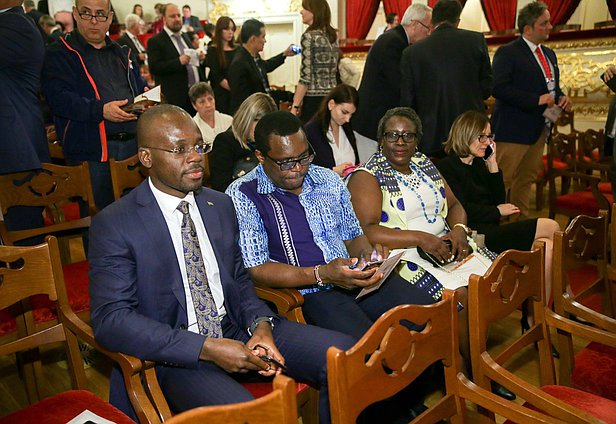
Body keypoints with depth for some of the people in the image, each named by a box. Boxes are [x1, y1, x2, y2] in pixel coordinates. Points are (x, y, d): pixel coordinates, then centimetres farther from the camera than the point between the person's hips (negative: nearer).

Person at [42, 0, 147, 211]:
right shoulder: (59, 53, 2)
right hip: (91, 151, -5)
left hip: (133, 144, 5)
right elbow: (58, 97, -11)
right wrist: (100, 110, -25)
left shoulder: (121, 53, 21)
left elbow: (140, 85, 25)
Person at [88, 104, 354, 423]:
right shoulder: (113, 225, -8)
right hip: (176, 355, -5)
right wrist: (207, 348, -22)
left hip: (237, 331, 6)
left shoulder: (221, 205, 10)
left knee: (344, 354, -11)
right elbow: (110, 319, -15)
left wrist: (261, 324, -6)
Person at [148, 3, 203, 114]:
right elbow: (154, 67, -15)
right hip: (175, 97, -7)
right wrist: (179, 61, -23)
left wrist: (199, 58, 4)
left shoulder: (185, 36, 17)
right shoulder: (155, 41, -5)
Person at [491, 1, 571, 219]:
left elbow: (553, 87, 28)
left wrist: (561, 97, 4)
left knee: (526, 180, 13)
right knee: (502, 181, -7)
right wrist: (537, 100, -22)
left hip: (539, 129, 9)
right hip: (514, 129, -8)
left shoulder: (549, 54, 18)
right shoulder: (507, 52, -8)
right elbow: (498, 88, -20)